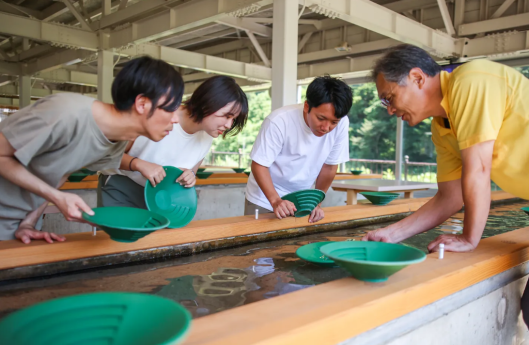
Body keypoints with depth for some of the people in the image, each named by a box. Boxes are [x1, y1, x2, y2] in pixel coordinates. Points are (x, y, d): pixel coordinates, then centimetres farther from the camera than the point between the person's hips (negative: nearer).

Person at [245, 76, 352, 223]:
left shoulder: (341, 124, -19)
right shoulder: (279, 121, -27)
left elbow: (329, 166, -6)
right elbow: (259, 165, -20)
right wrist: (275, 200, -32)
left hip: (301, 199, 3)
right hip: (265, 198, -2)